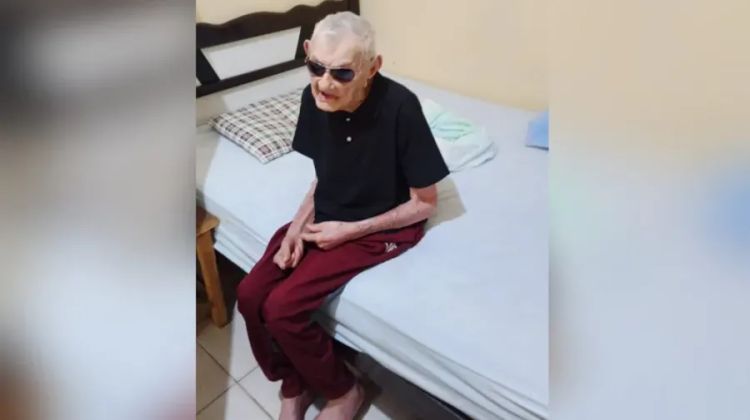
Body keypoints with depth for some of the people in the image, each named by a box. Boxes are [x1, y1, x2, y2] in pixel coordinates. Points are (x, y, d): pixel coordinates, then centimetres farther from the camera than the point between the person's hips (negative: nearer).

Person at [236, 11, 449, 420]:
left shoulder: (399, 107, -26)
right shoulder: (314, 97, -9)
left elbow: (425, 203, -16)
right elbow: (323, 175, 7)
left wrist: (350, 231, -17)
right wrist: (297, 226, -8)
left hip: (381, 228, -6)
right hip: (325, 217, 6)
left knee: (282, 307, -18)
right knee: (250, 294, -7)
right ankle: (293, 386, 18)